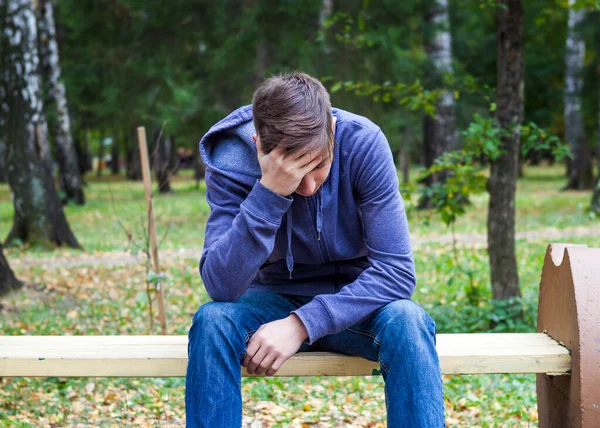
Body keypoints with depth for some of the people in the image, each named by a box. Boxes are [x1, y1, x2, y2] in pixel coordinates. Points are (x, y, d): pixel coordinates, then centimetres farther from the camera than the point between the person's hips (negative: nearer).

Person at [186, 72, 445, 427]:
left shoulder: (364, 142, -21)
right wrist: (270, 192, -38)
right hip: (278, 299, 1)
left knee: (407, 321, -33)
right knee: (212, 320, -30)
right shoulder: (233, 158, -19)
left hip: (355, 301, 0)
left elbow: (397, 270, -22)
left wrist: (303, 324, -31)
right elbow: (221, 286, -28)